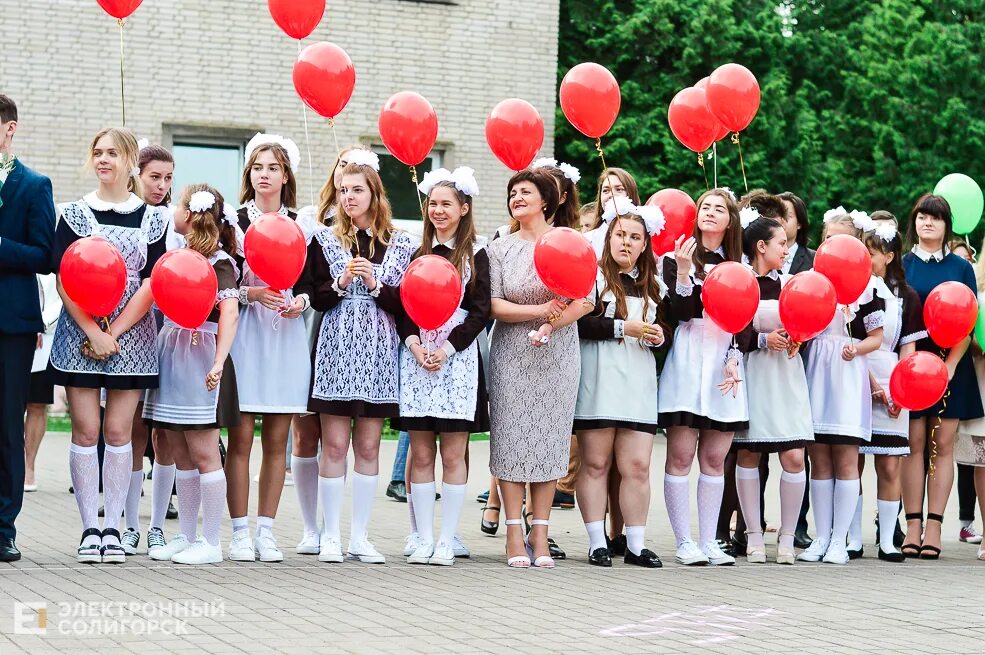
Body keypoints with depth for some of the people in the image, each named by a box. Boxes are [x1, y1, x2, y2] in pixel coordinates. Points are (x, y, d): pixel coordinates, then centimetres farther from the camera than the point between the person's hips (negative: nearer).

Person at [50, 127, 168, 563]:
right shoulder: (75, 214, 5)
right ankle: (89, 528, 4)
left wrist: (113, 334, -11)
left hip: (131, 337, 0)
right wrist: (92, 333, -12)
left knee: (118, 432, 0)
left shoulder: (152, 219, 6)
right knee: (85, 432, -2)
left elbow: (152, 284, -1)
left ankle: (112, 527, 7)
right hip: (80, 334, 0)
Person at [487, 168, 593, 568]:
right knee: (512, 440, -3)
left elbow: (586, 301, -3)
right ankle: (515, 535, 2)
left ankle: (540, 534, 5)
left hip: (557, 355, 0)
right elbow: (492, 305, -5)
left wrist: (551, 325, -16)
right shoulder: (501, 248, 5)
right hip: (511, 354, 0)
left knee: (549, 441, 0)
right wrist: (540, 310, -16)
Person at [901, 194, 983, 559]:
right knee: (914, 444, -3)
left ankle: (934, 528, 0)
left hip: (951, 367, 1)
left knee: (942, 446, -1)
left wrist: (951, 364, -9)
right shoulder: (902, 265, 6)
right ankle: (913, 527, -2)